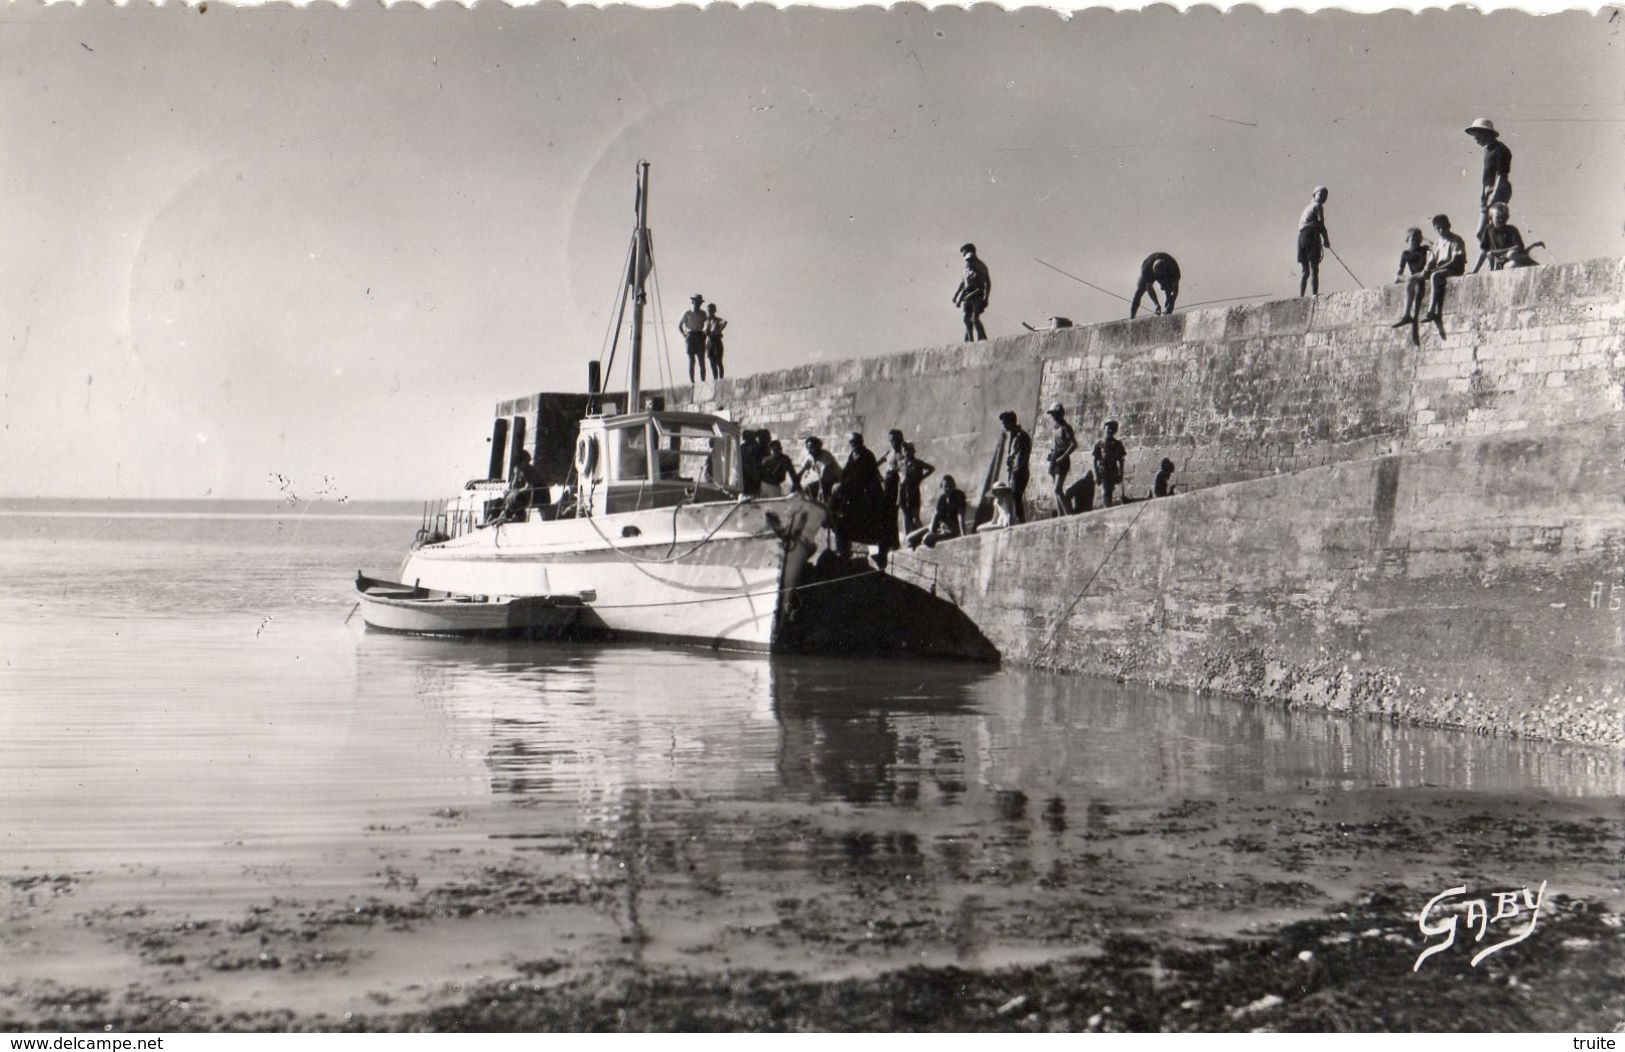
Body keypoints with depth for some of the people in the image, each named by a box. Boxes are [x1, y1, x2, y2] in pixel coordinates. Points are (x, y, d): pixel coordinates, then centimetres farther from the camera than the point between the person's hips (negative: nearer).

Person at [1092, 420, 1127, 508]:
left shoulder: (1118, 444, 11)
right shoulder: (1099, 443, 5)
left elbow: (1121, 461, 13)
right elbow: (1095, 461, 4)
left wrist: (1121, 475, 5)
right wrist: (1096, 475, -4)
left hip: (1113, 473, 3)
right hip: (1102, 472, -3)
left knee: (1109, 493, 2)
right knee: (1105, 492, -15)